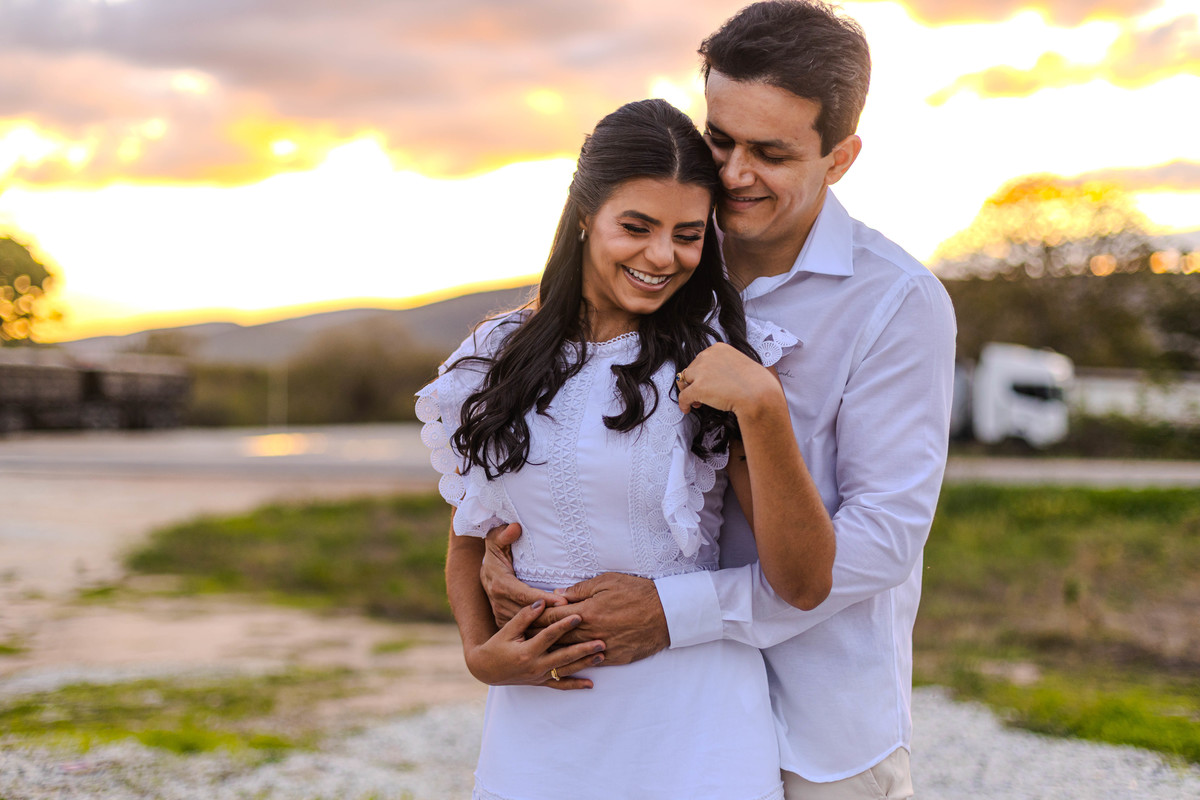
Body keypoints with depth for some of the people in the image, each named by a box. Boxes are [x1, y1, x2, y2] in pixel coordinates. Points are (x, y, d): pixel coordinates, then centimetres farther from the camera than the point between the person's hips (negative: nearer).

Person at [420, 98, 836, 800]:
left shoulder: (724, 358, -6)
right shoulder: (500, 357, 2)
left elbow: (805, 584, -13)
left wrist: (762, 406, -24)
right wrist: (480, 652, -3)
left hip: (693, 743, -2)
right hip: (534, 731, 3)